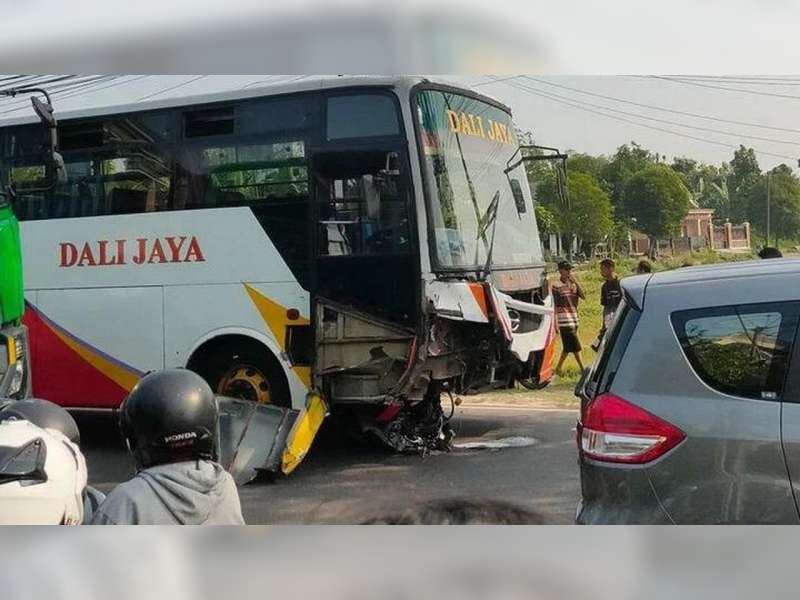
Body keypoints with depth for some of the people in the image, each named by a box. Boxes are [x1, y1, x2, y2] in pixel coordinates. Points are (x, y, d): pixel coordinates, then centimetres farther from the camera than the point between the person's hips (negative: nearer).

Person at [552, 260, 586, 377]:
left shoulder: (573, 285, 12)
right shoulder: (556, 286, -7)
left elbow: (583, 296, -1)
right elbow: (554, 306, -8)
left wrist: (576, 282, -8)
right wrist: (555, 323, -12)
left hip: (574, 320, 7)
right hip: (564, 321, -7)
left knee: (568, 347, 10)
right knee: (576, 346, -7)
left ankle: (558, 368, 19)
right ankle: (582, 368, -2)